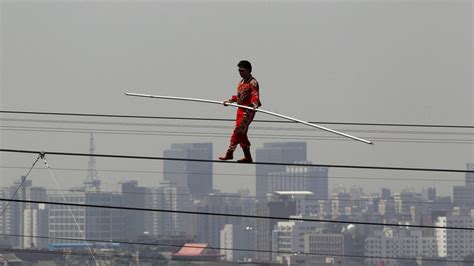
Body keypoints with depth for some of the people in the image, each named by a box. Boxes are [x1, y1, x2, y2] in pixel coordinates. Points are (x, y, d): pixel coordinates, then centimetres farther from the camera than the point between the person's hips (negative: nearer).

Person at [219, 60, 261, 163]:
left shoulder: (253, 83, -10)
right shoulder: (241, 82, 17)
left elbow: (255, 95, -24)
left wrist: (255, 104, -41)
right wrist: (230, 100, 33)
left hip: (248, 110, -9)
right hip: (241, 109, 9)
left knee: (238, 131, -13)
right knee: (241, 134, 8)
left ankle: (229, 153, -13)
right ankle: (248, 157, 11)